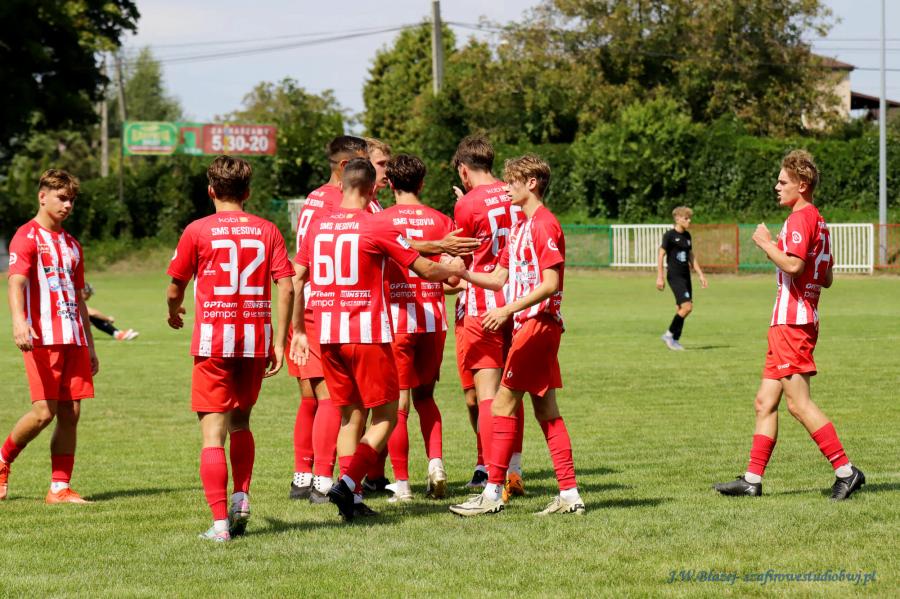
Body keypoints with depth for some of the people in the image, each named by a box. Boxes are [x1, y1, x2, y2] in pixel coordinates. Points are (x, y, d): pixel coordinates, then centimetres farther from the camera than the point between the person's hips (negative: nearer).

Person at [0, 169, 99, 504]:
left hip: (73, 339, 7)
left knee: (71, 414, 0)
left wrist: (89, 347, 23)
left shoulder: (72, 245, 21)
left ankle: (60, 488, 3)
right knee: (44, 411, -11)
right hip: (42, 338, -7)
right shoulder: (27, 237, -2)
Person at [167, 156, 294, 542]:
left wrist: (174, 313, 25)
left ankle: (220, 522, -10)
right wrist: (279, 340, 2)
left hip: (213, 341, -3)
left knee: (213, 434, -2)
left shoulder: (197, 231, -2)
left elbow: (175, 290, 4)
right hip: (255, 341, 3)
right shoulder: (267, 231, 5)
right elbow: (286, 288, -2)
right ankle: (241, 497, 10)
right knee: (240, 424, 24)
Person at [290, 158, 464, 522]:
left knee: (350, 415, 13)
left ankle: (351, 501, 8)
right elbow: (425, 270, -1)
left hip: (327, 335, 5)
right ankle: (348, 482, -15)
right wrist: (453, 270, 19)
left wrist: (298, 331, 19)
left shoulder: (317, 225, 7)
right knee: (385, 416, 3)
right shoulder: (377, 226, -7)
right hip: (367, 333, -5)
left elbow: (296, 281, 11)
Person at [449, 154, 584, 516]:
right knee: (545, 410, 8)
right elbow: (499, 278, 16)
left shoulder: (544, 225, -13)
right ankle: (569, 494, 8)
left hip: (537, 323, -10)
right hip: (530, 324, 10)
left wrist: (509, 309, -25)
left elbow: (550, 283, -19)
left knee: (503, 404, -7)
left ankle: (493, 493, -5)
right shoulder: (521, 226, 17)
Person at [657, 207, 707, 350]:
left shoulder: (687, 236, 12)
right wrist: (659, 277, -14)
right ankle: (669, 334, -3)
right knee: (687, 306, -16)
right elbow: (661, 255, -9)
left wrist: (701, 275, 19)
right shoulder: (669, 235, -8)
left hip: (685, 276, 7)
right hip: (674, 276, -7)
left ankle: (675, 340, 13)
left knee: (680, 309, 6)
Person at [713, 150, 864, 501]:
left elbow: (793, 265, -26)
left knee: (798, 403, -10)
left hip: (791, 323, -10)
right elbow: (827, 280, 21)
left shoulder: (800, 218, -12)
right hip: (792, 323, 10)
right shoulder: (818, 221, 19)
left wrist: (766, 244, -12)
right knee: (765, 403, 10)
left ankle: (846, 471, -9)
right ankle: (752, 480, 10)